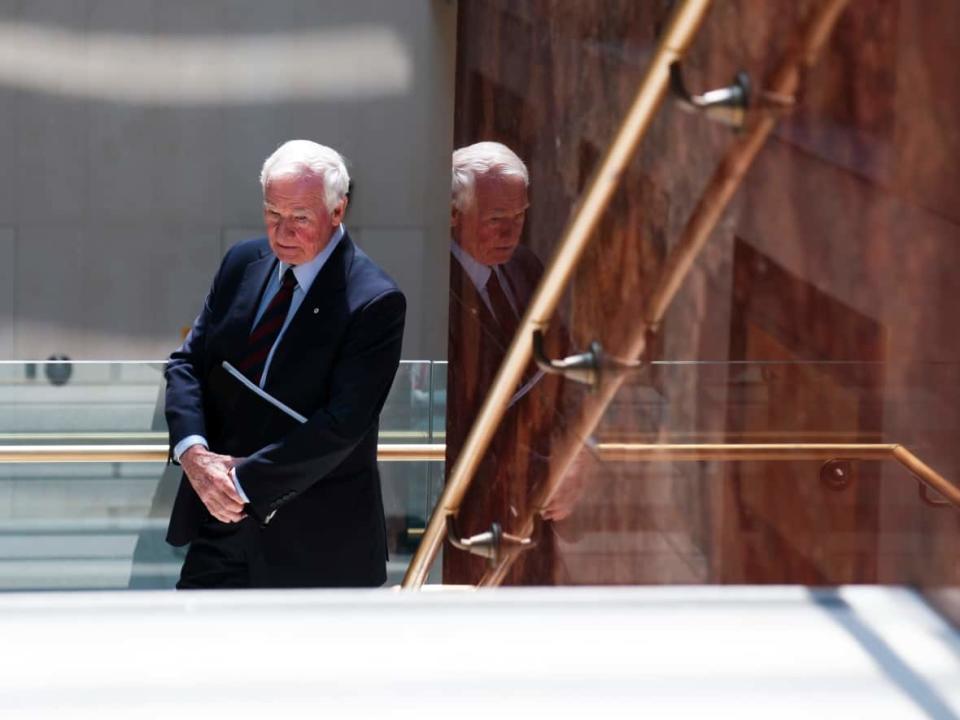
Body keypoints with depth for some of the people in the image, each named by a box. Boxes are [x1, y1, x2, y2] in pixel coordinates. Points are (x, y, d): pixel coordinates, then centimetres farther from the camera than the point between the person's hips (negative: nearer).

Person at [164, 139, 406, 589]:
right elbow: (187, 362, 6)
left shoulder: (375, 302, -15)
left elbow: (342, 424, -21)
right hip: (220, 519, 5)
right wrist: (192, 450, -13)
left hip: (315, 546, -5)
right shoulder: (243, 263, 5)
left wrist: (245, 482, -19)